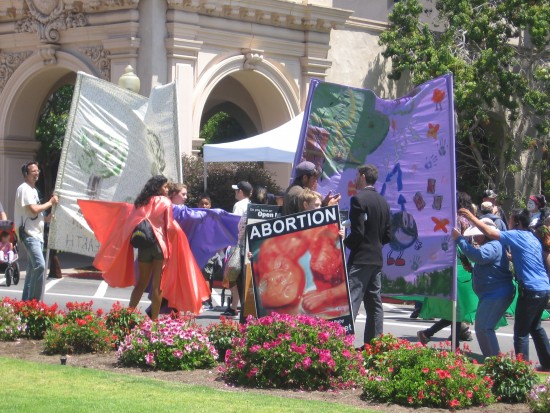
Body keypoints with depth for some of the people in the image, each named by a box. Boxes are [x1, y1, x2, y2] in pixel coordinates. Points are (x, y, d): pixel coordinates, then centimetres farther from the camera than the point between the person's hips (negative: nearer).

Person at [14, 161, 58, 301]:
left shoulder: (33, 189, 19)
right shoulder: (24, 189, -12)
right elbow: (34, 209, -21)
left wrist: (47, 217, 10)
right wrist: (50, 203, -8)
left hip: (37, 233, 10)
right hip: (28, 233, -10)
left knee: (33, 267, 11)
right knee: (40, 265, -22)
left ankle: (27, 301, 16)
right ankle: (34, 300, -19)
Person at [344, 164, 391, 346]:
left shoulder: (358, 199, -12)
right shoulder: (383, 202, 13)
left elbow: (357, 232, -18)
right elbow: (387, 235, 14)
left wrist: (344, 243, -2)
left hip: (360, 258, -8)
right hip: (376, 258, 8)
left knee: (351, 302, -12)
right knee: (374, 303, 11)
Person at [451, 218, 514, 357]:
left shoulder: (493, 246, -17)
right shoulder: (488, 245, 19)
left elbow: (479, 256, -36)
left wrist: (459, 239, -31)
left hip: (497, 295, -11)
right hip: (489, 295, 11)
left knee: (484, 328, -15)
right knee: (481, 328, 17)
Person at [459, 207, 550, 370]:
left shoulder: (517, 235, -9)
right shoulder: (533, 239, 18)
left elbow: (490, 233, -19)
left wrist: (471, 218, -12)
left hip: (531, 290, -9)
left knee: (521, 331, -3)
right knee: (535, 327, 23)